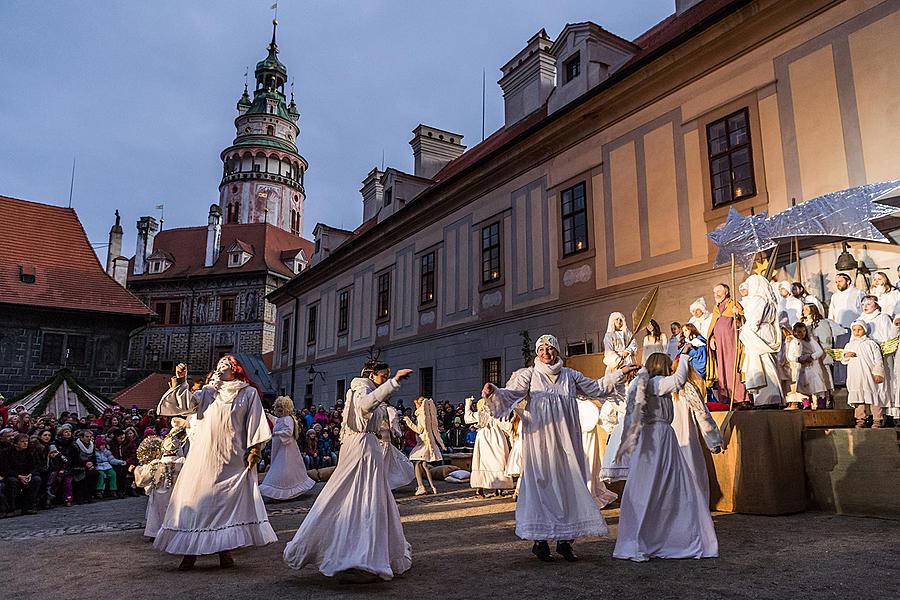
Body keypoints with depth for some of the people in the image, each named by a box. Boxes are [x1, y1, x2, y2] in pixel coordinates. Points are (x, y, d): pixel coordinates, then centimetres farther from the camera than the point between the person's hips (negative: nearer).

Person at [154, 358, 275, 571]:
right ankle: (190, 551, 10)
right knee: (196, 500, 2)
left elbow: (254, 424, 1)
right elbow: (187, 404, -3)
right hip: (203, 457, 2)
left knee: (228, 502, 2)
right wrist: (181, 382, -14)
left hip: (232, 460, -2)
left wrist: (253, 451, -6)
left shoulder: (249, 393, 6)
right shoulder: (207, 392, 13)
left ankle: (224, 550, 12)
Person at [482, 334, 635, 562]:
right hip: (541, 440, -3)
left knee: (569, 485, 3)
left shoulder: (570, 375, 12)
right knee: (542, 485, -4)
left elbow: (595, 388, 22)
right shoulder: (528, 375, 2)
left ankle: (565, 540, 13)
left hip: (567, 441, 4)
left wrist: (619, 373, 19)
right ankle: (540, 541, 5)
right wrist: (493, 392, -31)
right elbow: (510, 394, -10)